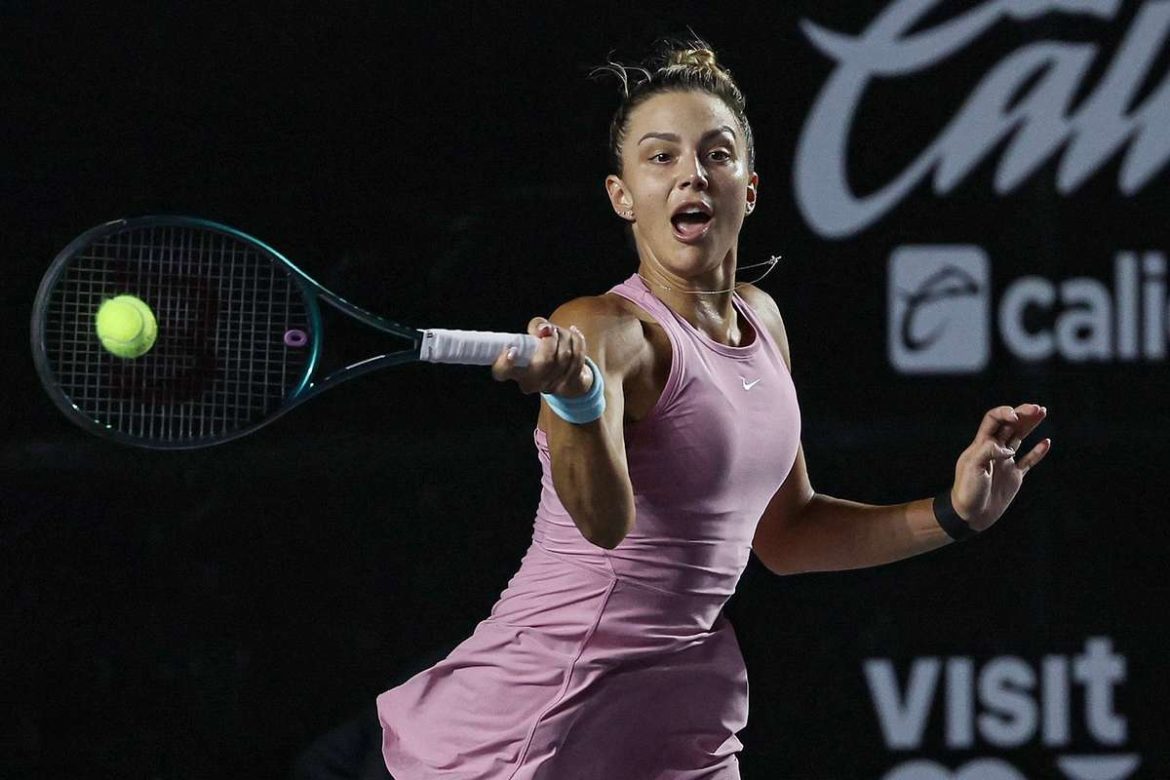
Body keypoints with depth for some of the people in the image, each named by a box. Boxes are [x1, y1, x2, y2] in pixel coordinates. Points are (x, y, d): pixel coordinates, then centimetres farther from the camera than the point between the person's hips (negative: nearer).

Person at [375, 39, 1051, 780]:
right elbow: (604, 520, -35)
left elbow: (784, 531, 19)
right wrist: (575, 396, -53)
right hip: (543, 717, -7)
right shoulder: (610, 329, -16)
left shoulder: (760, 320, 7)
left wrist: (954, 515, 10)